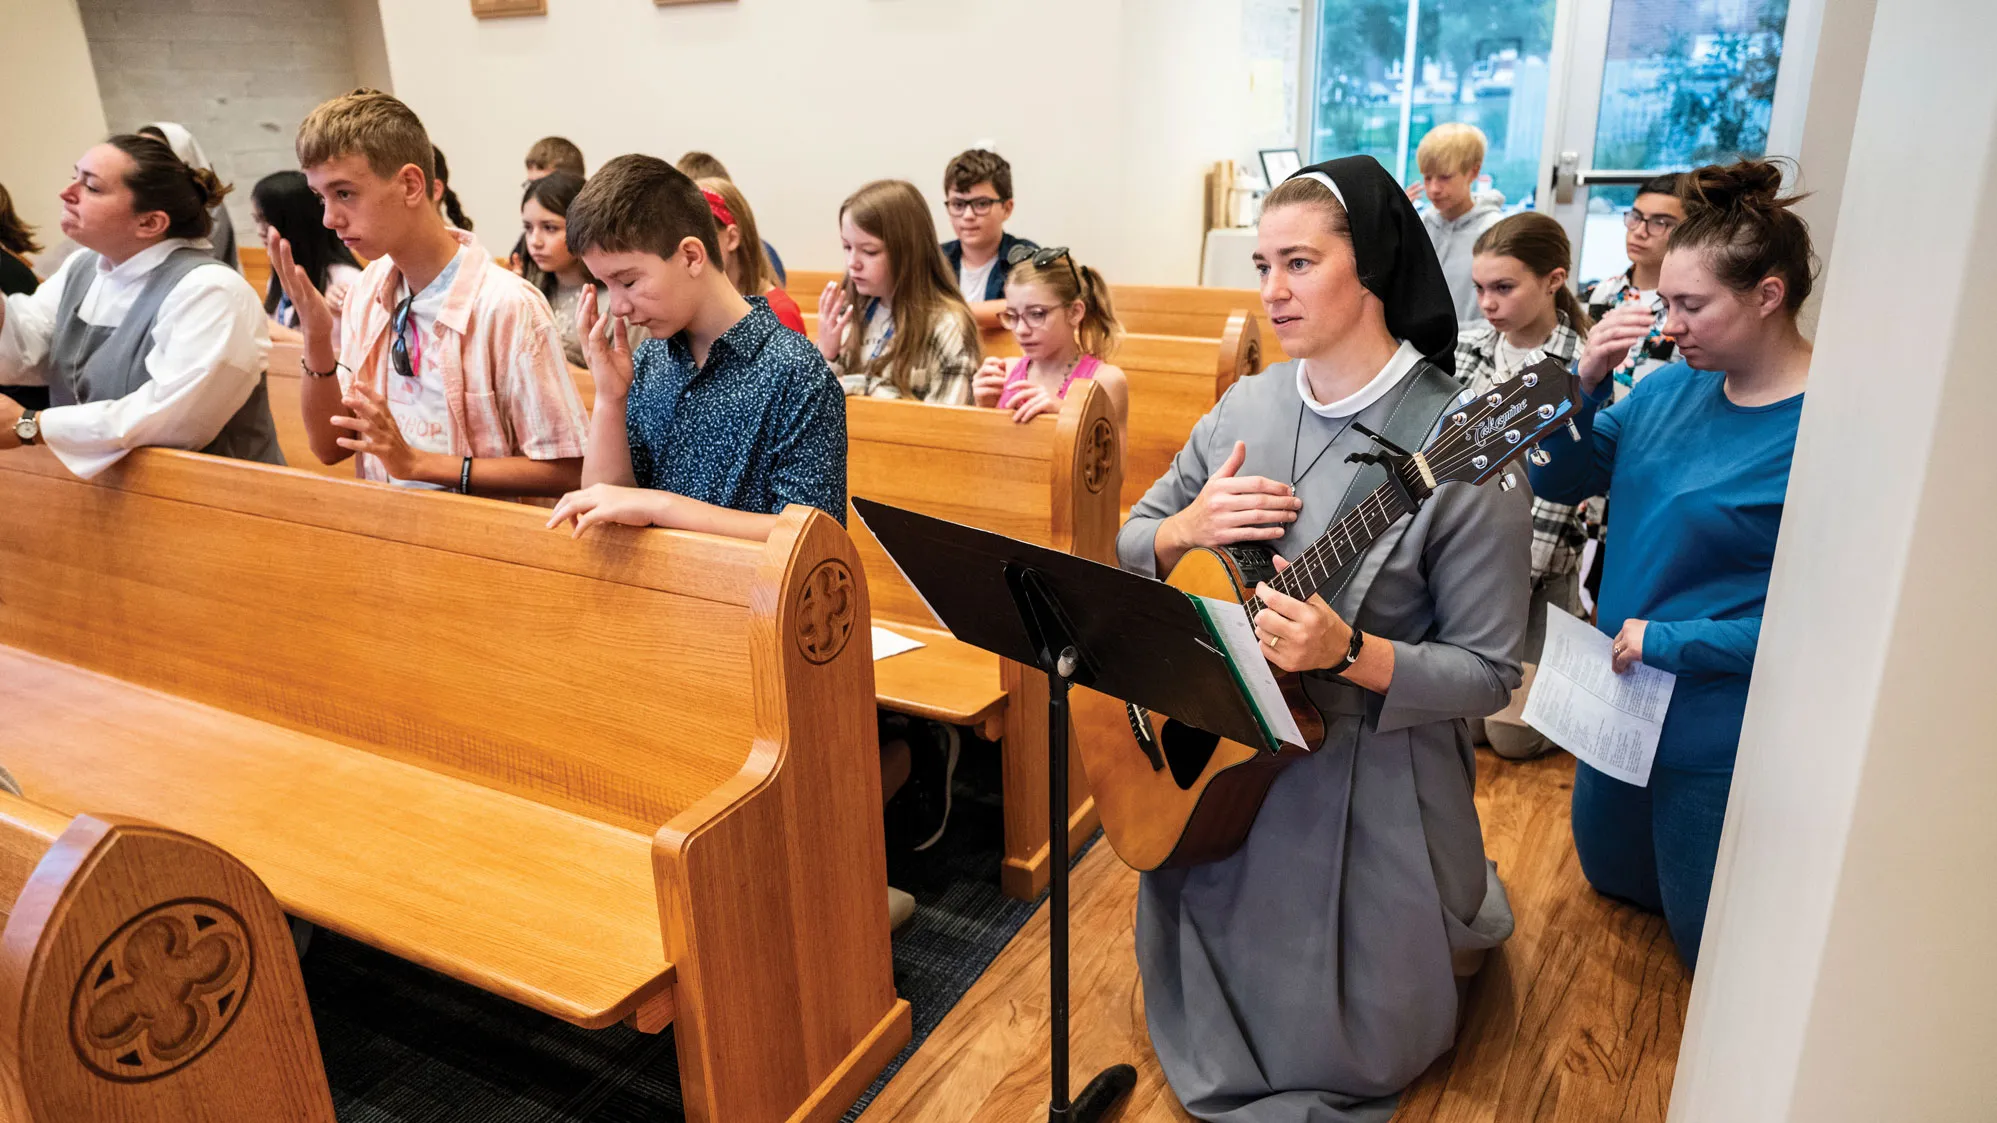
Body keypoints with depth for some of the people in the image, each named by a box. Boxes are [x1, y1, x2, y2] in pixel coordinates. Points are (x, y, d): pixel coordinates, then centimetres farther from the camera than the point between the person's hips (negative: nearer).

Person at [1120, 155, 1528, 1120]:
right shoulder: (1247, 408, -3)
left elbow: (1488, 673, -17)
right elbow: (1128, 548, 5)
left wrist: (1346, 655, -32)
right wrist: (1184, 529, -17)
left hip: (1372, 783, -5)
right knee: (1202, 1014, 20)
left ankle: (1457, 924, 38)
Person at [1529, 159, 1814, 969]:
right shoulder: (1672, 387, -2)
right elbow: (1558, 482, 2)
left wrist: (1671, 642, -22)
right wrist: (1586, 384, -13)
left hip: (1718, 738, -7)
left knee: (1707, 945, 15)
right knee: (1609, 876, 28)